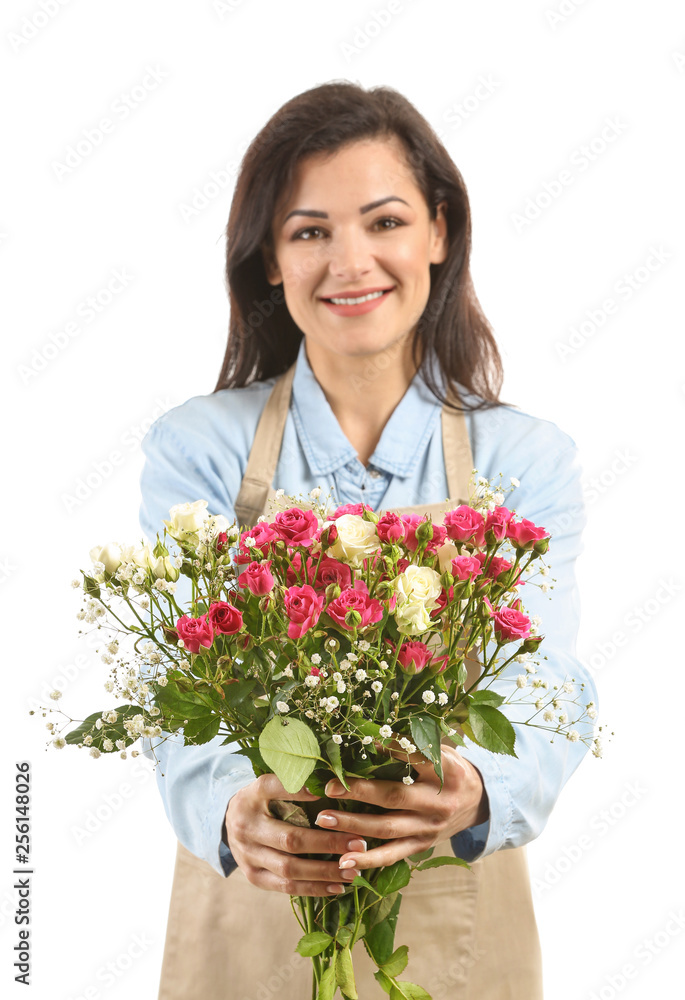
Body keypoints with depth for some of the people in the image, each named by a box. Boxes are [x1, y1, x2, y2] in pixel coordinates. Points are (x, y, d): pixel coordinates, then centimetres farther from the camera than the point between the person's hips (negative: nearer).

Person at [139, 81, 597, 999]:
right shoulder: (195, 450, -7)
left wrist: (477, 797, -37)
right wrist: (231, 814, -36)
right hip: (249, 919, 0)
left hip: (456, 923, 1)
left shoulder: (528, 461, -5)